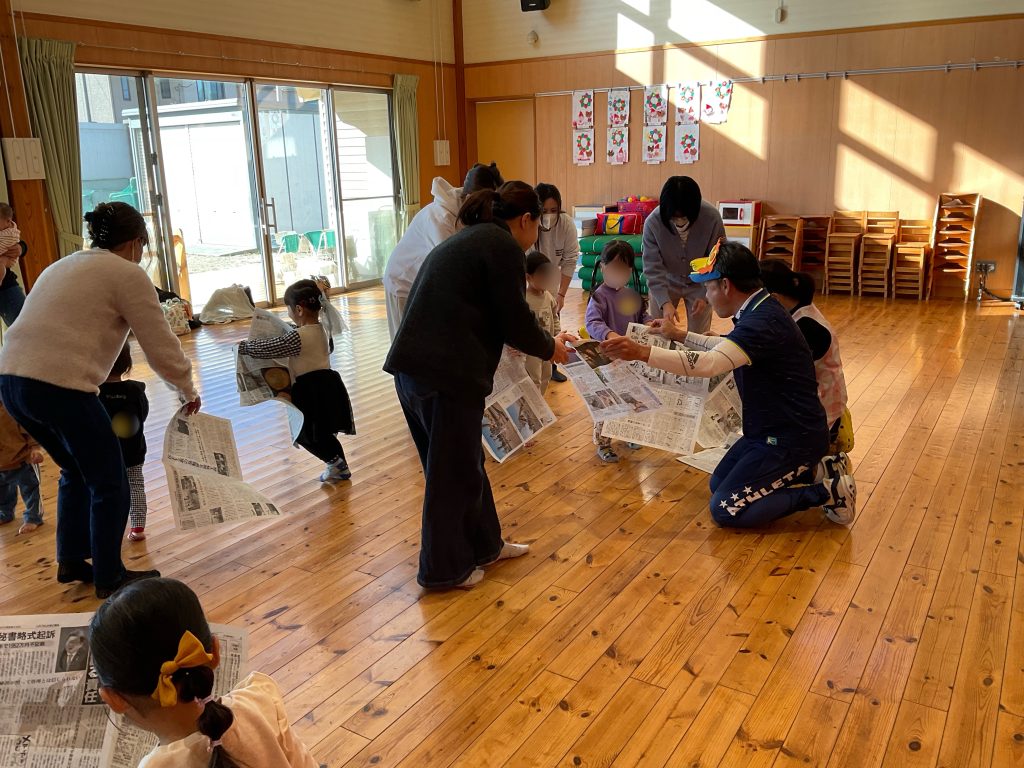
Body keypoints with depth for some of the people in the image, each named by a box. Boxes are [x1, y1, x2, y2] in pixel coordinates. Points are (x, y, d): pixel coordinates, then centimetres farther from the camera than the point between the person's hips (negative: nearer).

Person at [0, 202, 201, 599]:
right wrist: (188, 392, 14)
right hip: (60, 385, -9)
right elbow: (161, 346, 0)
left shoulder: (63, 265, 24)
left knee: (77, 472, 26)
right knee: (109, 483, 9)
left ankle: (70, 562, 34)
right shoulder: (127, 274, 0)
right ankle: (109, 577, 18)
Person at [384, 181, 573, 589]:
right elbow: (516, 322, -8)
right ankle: (444, 568, 21)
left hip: (413, 367, 9)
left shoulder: (465, 240, 22)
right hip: (446, 374, -9)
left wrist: (544, 342, 29)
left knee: (464, 462, 21)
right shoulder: (504, 247, -6)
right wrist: (550, 348, 12)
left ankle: (483, 544, 37)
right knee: (454, 473, 6)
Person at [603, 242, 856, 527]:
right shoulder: (758, 311, 5)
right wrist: (680, 335, 27)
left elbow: (710, 363, -41)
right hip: (772, 428, 10)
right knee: (719, 485, 15)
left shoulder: (763, 322, -27)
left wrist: (642, 352, -43)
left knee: (725, 510, -9)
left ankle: (827, 492, -2)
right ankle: (810, 471, 14)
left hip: (791, 437, -10)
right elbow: (727, 346, 26)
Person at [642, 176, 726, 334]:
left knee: (699, 336, 3)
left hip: (699, 284, 0)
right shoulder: (652, 222, -26)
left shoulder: (712, 217, -26)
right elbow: (652, 268, -23)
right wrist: (665, 302, -34)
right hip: (666, 282, 0)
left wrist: (706, 296, -24)